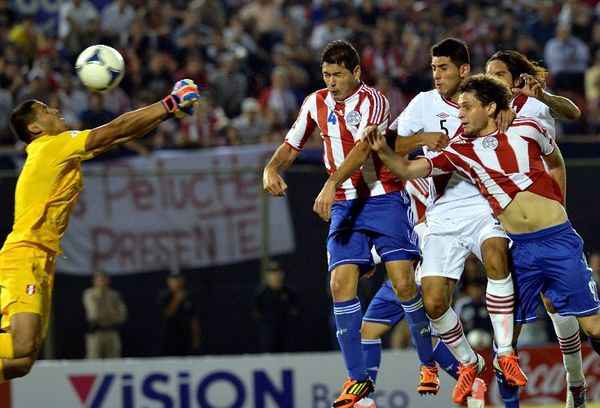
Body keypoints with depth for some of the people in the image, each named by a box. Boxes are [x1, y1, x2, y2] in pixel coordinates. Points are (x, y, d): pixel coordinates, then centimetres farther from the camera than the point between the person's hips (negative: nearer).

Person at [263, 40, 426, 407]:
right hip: (345, 206, 4)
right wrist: (272, 169, -5)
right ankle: (358, 378, -5)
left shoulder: (373, 101, -10)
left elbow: (362, 149, -24)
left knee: (404, 282, -12)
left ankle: (430, 363, 8)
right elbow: (291, 146, 17)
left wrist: (331, 185, -37)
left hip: (385, 199, -4)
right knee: (341, 284, -11)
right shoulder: (316, 104, 7)